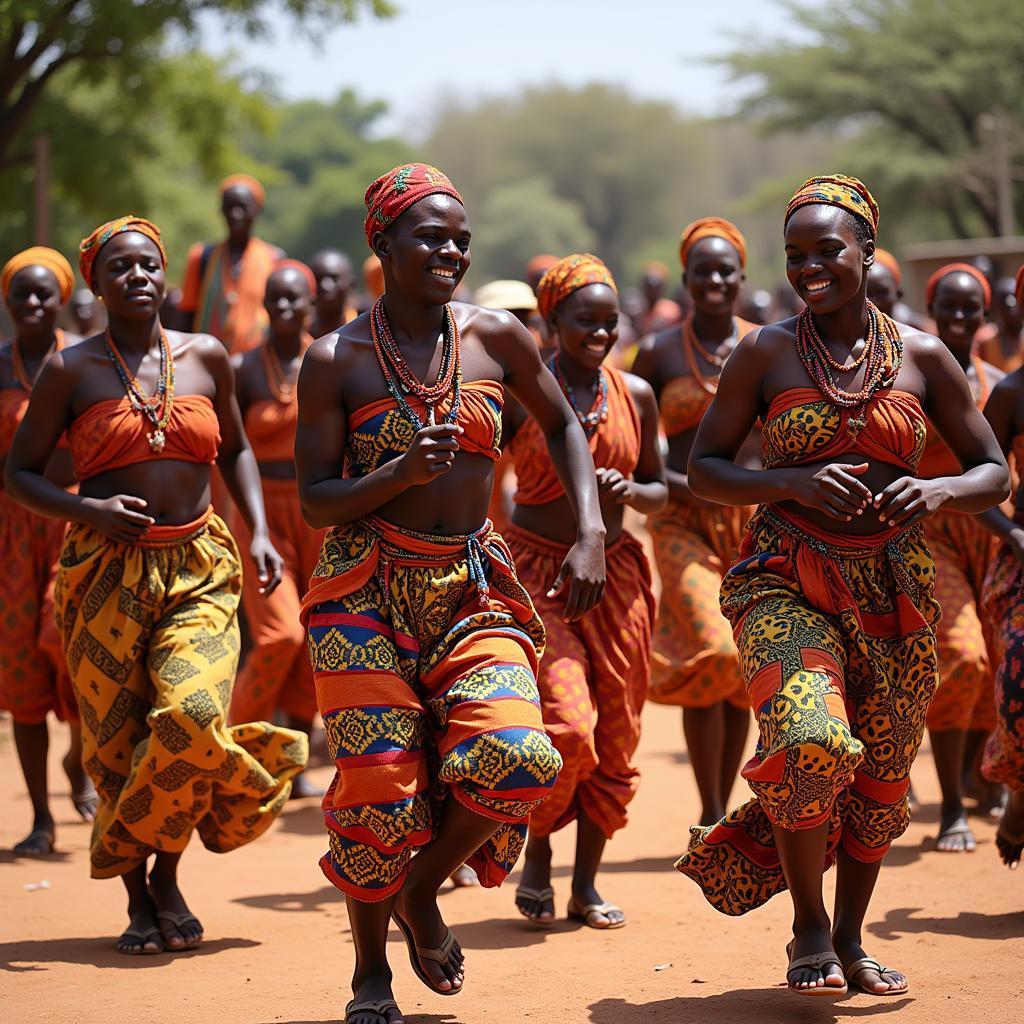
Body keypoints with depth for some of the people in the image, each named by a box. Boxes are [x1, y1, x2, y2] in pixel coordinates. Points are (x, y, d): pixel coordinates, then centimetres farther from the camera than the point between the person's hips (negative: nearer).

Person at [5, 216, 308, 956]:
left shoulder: (206, 358, 8)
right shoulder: (71, 370, 1)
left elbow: (236, 450, 22)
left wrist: (260, 531, 7)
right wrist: (88, 511, -13)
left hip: (200, 569, 1)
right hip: (105, 574, -1)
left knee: (192, 714, -21)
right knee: (117, 744, 0)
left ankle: (167, 876, 1)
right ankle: (138, 900, 20)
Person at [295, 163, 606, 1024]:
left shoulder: (497, 338, 3)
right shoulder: (335, 361, -3)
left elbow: (563, 424, 18)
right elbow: (315, 500, -3)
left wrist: (592, 534, 7)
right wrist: (400, 474, -21)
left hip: (475, 589, 2)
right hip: (366, 593, -2)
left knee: (518, 758, -20)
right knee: (381, 783, -7)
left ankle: (422, 889, 12)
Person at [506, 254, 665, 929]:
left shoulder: (636, 394, 6)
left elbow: (660, 491, 14)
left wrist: (627, 491, -7)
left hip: (614, 572, 5)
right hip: (537, 572, -4)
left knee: (614, 736, 5)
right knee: (568, 725, -17)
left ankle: (587, 885, 18)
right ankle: (537, 861, 8)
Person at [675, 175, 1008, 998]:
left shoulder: (921, 356, 3)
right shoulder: (767, 353, -1)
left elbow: (995, 474, 8)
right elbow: (704, 470, 2)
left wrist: (939, 491, -15)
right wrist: (792, 482, -16)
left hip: (894, 590, 3)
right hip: (786, 583, -3)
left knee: (882, 777, 9)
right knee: (811, 741, -25)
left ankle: (850, 938, 33)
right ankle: (809, 927, -2)